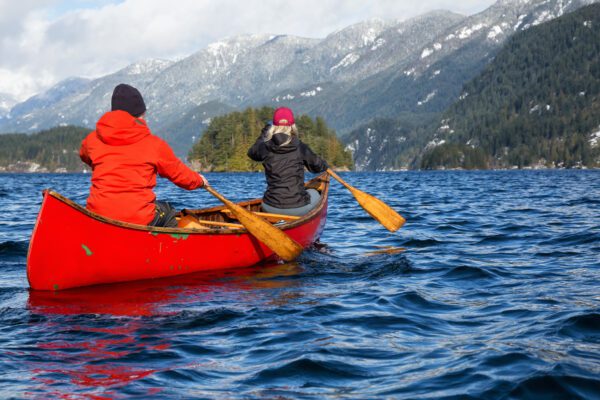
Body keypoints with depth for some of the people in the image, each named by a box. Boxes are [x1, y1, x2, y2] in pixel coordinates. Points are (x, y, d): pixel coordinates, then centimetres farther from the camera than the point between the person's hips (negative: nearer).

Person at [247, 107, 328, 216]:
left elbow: (252, 152, 22)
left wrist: (264, 133, 36)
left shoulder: (265, 147, -3)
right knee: (314, 193, 32)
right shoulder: (300, 147, -6)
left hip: (271, 209, 2)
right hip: (298, 209, -2)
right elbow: (320, 166, 8)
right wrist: (324, 164, 32)